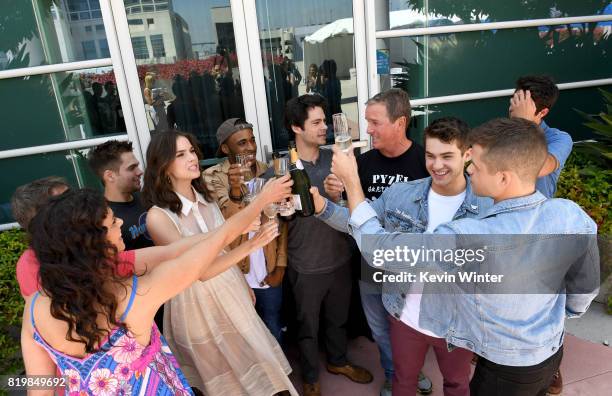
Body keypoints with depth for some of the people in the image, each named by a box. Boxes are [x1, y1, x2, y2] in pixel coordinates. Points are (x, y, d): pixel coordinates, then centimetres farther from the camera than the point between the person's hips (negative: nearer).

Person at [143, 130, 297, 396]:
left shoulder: (206, 198, 0)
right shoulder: (157, 216, -20)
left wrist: (245, 285, 15)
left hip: (231, 289, 5)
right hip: (197, 301, -5)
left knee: (253, 358, 17)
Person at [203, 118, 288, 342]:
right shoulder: (212, 177, -10)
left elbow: (282, 220, 2)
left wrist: (280, 265, -2)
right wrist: (234, 191, -36)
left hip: (269, 270, 2)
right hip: (236, 272, -2)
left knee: (273, 329, 19)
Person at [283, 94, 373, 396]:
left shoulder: (334, 159, -4)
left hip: (341, 258, 4)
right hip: (306, 266, -4)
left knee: (338, 318, 26)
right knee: (308, 326, 18)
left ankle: (338, 361, 52)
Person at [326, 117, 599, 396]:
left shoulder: (469, 239, -40)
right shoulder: (573, 216, -21)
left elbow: (379, 248, -31)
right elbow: (587, 285, -2)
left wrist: (350, 179, -24)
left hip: (505, 369, -5)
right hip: (553, 351, 6)